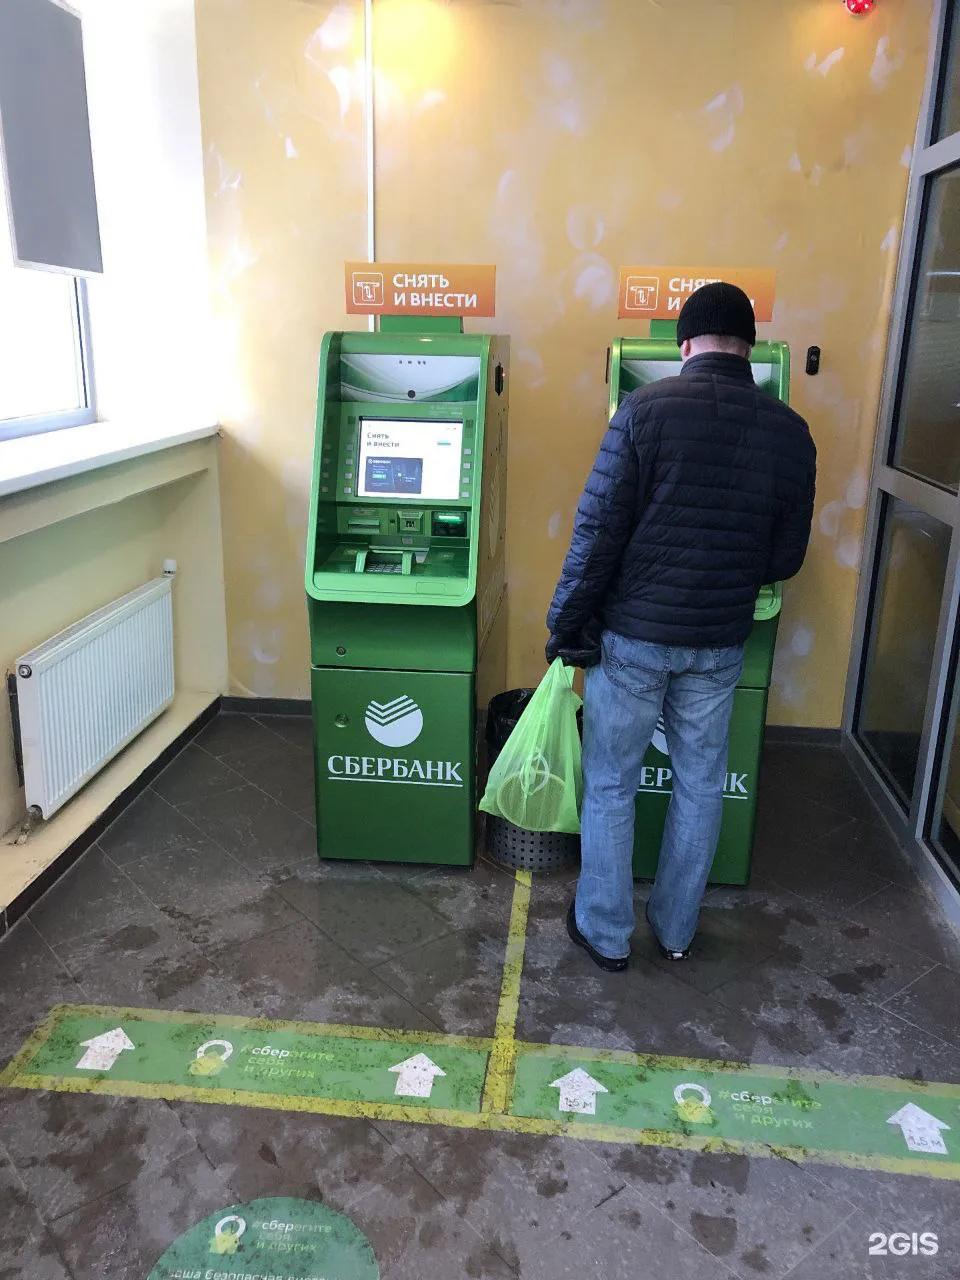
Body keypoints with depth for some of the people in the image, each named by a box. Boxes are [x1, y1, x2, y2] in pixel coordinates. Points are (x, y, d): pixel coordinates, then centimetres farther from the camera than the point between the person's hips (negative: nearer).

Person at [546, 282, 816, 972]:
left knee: (611, 786, 12)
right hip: (720, 644, 3)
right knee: (701, 786, 18)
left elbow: (598, 530, -14)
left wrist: (567, 625, -5)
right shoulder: (791, 432, -1)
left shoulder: (647, 409, -12)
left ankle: (606, 933, 25)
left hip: (633, 635, -3)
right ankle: (677, 929, 33)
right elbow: (786, 558, 5)